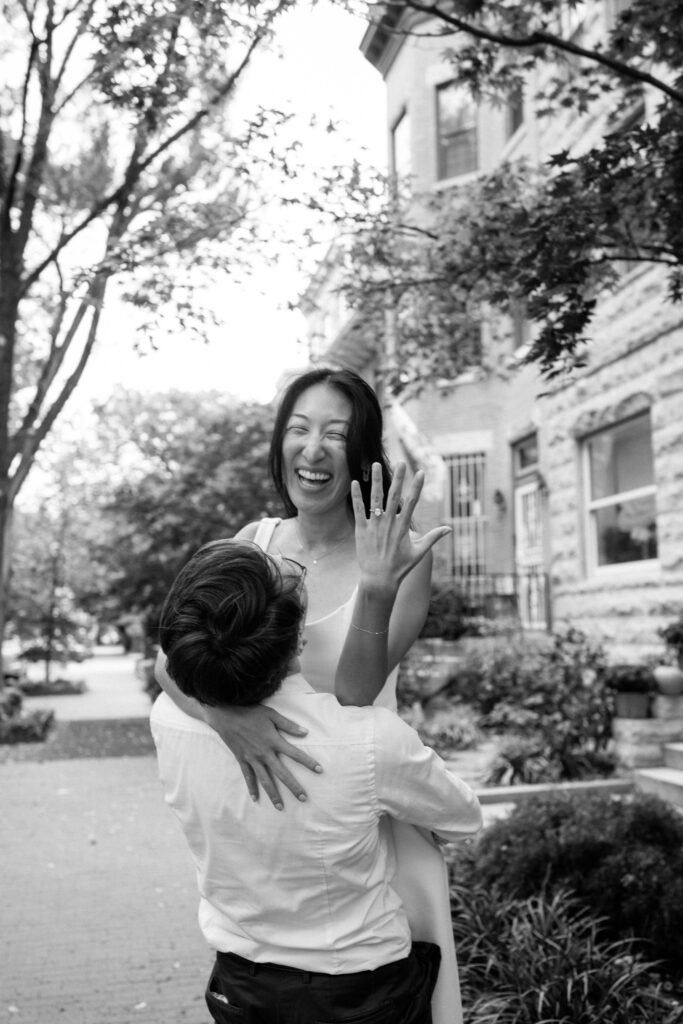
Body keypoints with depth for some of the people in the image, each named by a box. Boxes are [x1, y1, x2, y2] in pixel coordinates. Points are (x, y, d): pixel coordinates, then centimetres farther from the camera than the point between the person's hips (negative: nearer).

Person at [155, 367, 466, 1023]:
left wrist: (375, 589, -38)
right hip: (264, 797, 4)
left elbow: (351, 698, -22)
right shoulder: (255, 541, -3)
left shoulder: (402, 555, -14)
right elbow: (168, 652, -13)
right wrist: (224, 710, -33)